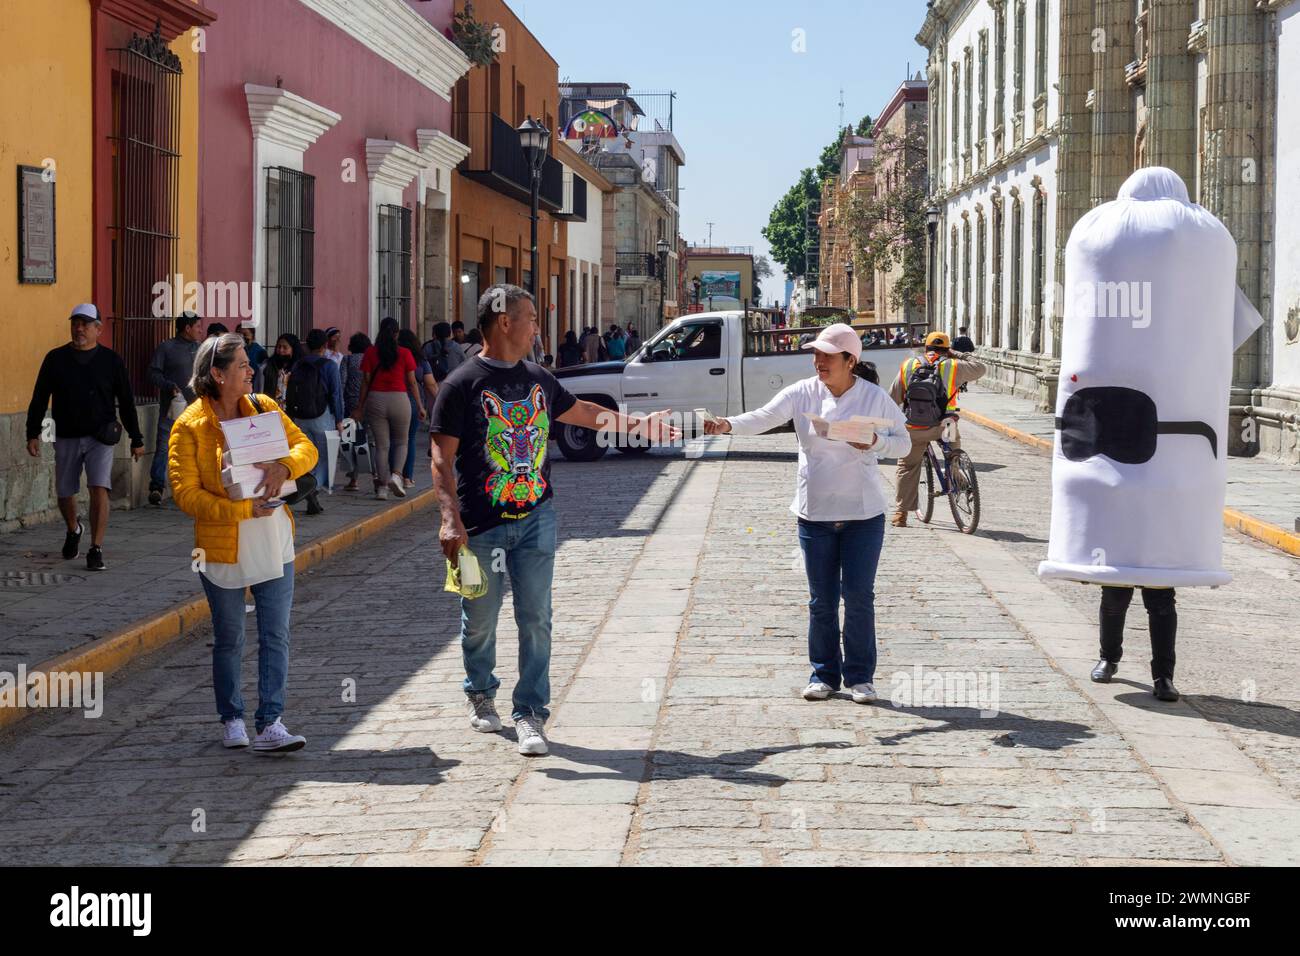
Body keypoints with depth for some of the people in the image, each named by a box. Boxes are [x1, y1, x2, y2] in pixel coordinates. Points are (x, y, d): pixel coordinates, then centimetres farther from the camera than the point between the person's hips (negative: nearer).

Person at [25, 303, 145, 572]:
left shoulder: (111, 360, 0)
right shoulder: (55, 359, 3)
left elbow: (126, 403, 5)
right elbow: (39, 398, 6)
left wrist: (136, 440, 6)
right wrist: (33, 433, -2)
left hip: (101, 438, -2)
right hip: (66, 438, 2)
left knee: (99, 490, -16)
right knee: (64, 494, 11)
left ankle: (96, 551, -12)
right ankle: (73, 530, 43)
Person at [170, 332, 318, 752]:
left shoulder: (262, 407, 3)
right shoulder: (190, 426, -11)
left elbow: (305, 446, 3)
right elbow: (187, 495, -15)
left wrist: (283, 466, -19)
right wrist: (243, 510, -22)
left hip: (274, 547, 3)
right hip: (223, 551, -3)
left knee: (276, 637, -2)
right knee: (228, 640, 11)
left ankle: (270, 724, 0)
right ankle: (232, 720, 27)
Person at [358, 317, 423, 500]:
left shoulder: (370, 352, 0)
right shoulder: (404, 353, -2)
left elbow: (366, 381, 0)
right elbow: (412, 383, 0)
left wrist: (361, 406, 7)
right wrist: (419, 405, 8)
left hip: (375, 400, 1)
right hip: (399, 399, -1)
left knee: (381, 445, 6)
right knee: (401, 443, 15)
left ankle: (382, 486, 2)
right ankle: (396, 475, -6)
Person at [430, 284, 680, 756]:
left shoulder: (538, 379, 10)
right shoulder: (462, 384, -7)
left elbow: (580, 412, 28)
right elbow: (442, 457, -10)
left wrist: (638, 424, 29)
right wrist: (450, 517, -19)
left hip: (536, 518, 4)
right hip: (482, 523, -4)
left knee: (536, 619, -2)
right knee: (480, 621, 8)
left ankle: (530, 714, 5)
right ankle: (481, 695, 32)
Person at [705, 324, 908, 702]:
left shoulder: (875, 397, -5)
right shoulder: (803, 393, -3)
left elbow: (903, 441, 3)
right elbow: (764, 417, -16)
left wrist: (875, 443, -18)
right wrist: (728, 425, -35)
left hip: (863, 514, -2)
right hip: (815, 513, 2)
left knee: (859, 596, 0)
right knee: (821, 600, 8)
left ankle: (860, 675, 13)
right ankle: (824, 674, 21)